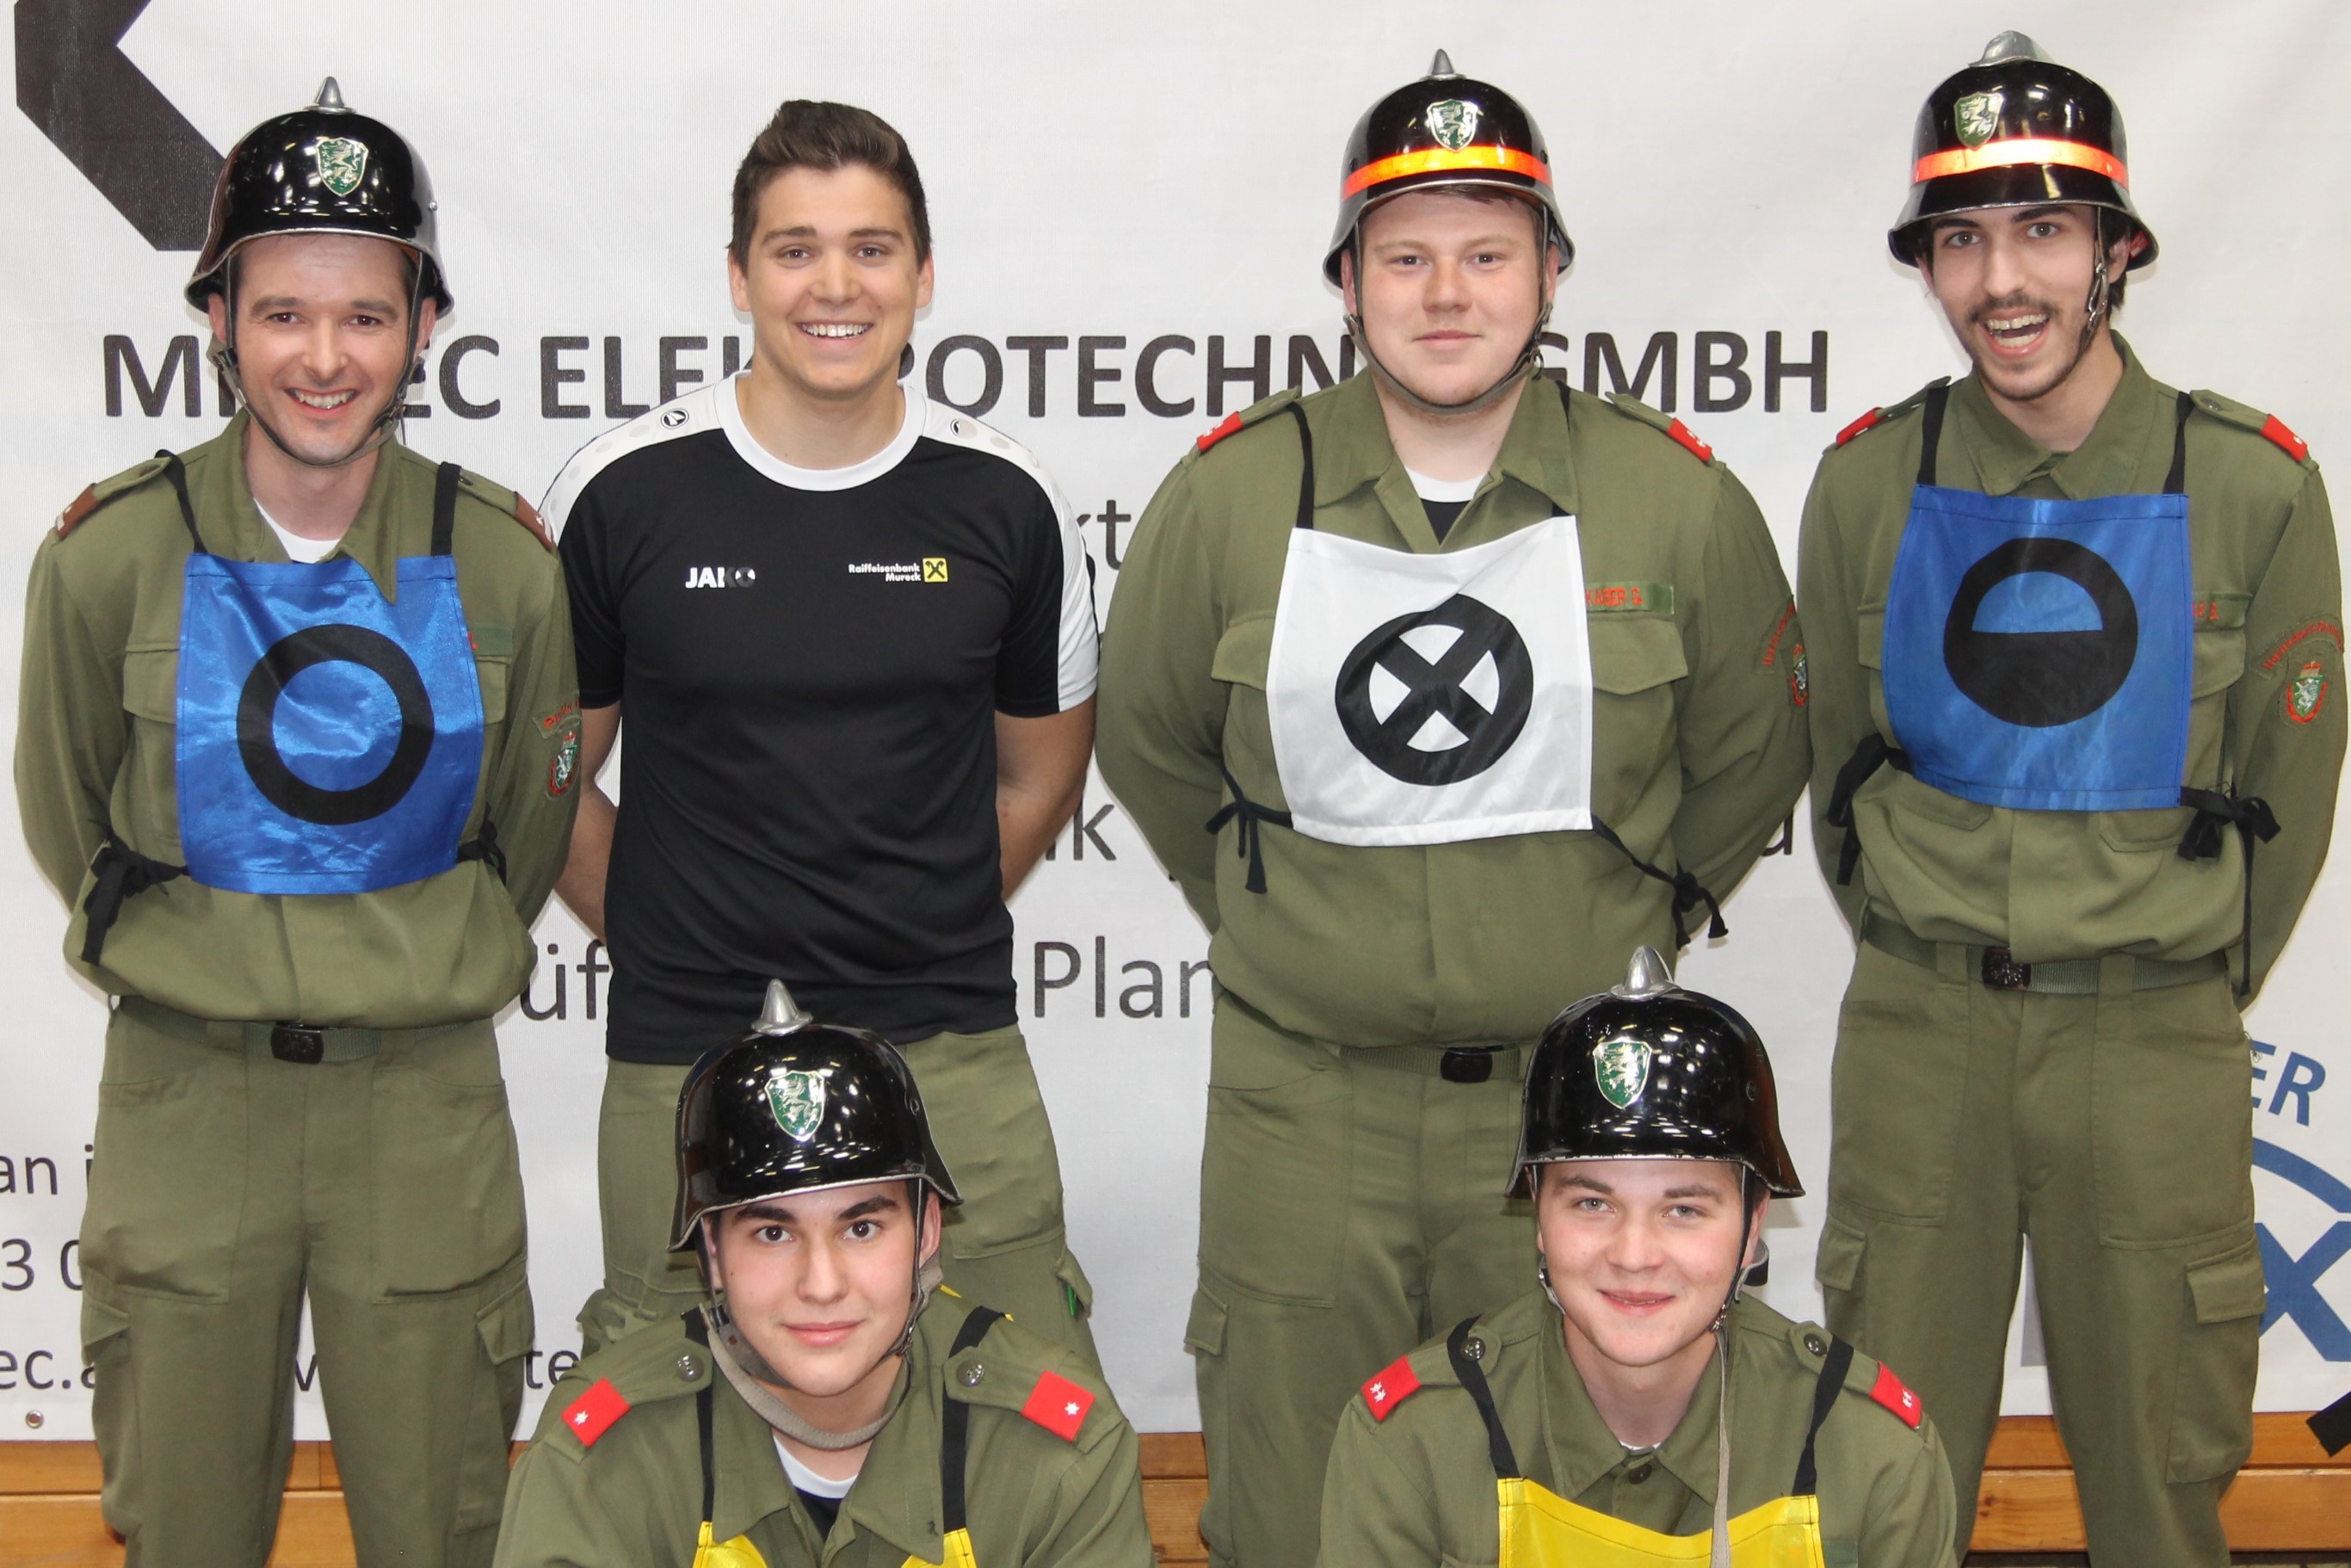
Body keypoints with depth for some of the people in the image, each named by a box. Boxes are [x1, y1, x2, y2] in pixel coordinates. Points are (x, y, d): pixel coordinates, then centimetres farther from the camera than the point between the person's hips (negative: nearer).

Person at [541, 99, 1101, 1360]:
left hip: (953, 1055, 1)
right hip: (685, 1058, -1)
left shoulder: (1004, 501, 1)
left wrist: (928, 932, 11)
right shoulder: (621, 493, -2)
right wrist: (659, 932, 6)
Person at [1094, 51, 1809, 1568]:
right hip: (1300, 1099, 0)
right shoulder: (1229, 495, -3)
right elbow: (1148, 739, 13)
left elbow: (1750, 758, 12)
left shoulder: (1676, 500, -3)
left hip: (1576, 1094, 0)